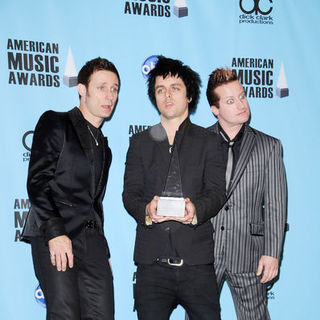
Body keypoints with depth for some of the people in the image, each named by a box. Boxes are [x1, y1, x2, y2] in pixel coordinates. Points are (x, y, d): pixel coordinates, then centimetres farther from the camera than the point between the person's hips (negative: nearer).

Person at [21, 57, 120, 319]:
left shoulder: (104, 147, 25)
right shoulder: (55, 123, 5)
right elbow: (37, 182, -7)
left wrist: (103, 253, 18)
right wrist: (55, 232, -17)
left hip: (92, 239, 6)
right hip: (54, 237, -6)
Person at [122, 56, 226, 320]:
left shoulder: (209, 142, 11)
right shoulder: (140, 143, 16)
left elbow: (217, 191, 0)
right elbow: (130, 193, 7)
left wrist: (196, 209, -22)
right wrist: (146, 210, -16)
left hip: (197, 261, -1)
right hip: (152, 262, 1)